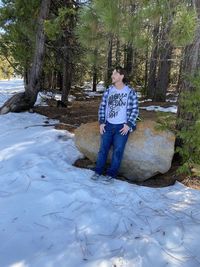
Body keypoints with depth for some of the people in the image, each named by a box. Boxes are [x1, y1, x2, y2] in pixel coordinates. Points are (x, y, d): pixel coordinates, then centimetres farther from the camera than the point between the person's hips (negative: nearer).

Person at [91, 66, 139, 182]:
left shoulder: (130, 92, -6)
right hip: (108, 125, 3)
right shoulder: (109, 90, 4)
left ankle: (111, 174, 10)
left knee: (118, 151, -1)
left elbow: (135, 110, -5)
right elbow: (102, 106, 9)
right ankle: (98, 171, 15)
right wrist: (101, 122, 0)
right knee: (103, 148, 4)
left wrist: (128, 125, -12)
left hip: (122, 127, -3)